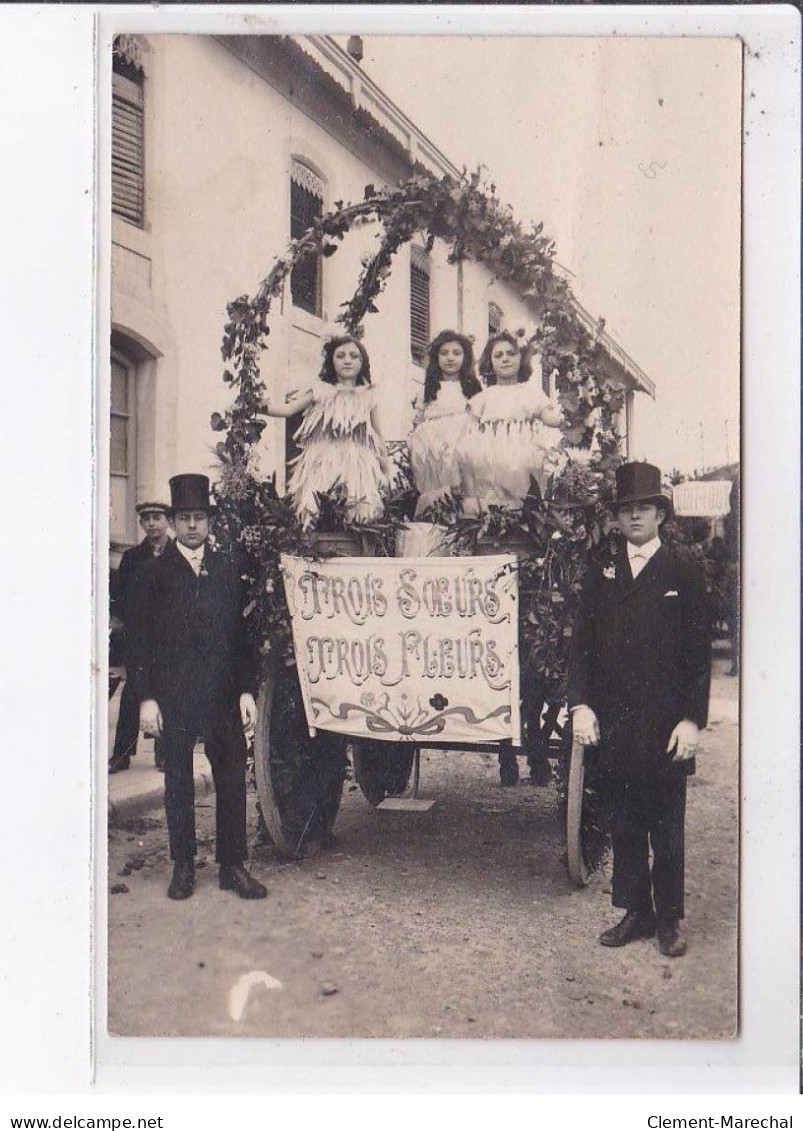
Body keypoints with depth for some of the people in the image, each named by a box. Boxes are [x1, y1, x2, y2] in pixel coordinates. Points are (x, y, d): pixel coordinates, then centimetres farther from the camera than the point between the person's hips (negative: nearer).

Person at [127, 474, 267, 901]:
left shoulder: (227, 570, 9)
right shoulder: (156, 572, 2)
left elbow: (240, 633, 9)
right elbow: (140, 638, 0)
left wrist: (246, 691, 3)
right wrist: (146, 697, -7)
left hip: (223, 693, 2)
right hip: (173, 696, -2)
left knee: (233, 778, 3)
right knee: (178, 781, 7)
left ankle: (233, 865, 12)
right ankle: (183, 866, 19)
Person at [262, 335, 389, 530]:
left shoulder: (367, 396, 13)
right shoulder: (321, 390, 8)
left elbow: (377, 435, 18)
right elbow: (289, 409, 2)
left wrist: (385, 464, 19)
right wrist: (263, 407, -14)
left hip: (356, 461, 1)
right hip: (323, 460, -1)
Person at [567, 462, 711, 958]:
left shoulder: (686, 576, 2)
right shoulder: (600, 577, 10)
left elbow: (700, 655, -1)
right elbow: (582, 646, 8)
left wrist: (692, 720, -8)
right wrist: (581, 704, -4)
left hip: (666, 729, -3)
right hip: (613, 726, 3)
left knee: (667, 828, 6)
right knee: (625, 826, 11)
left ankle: (669, 919, 19)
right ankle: (635, 912, 24)